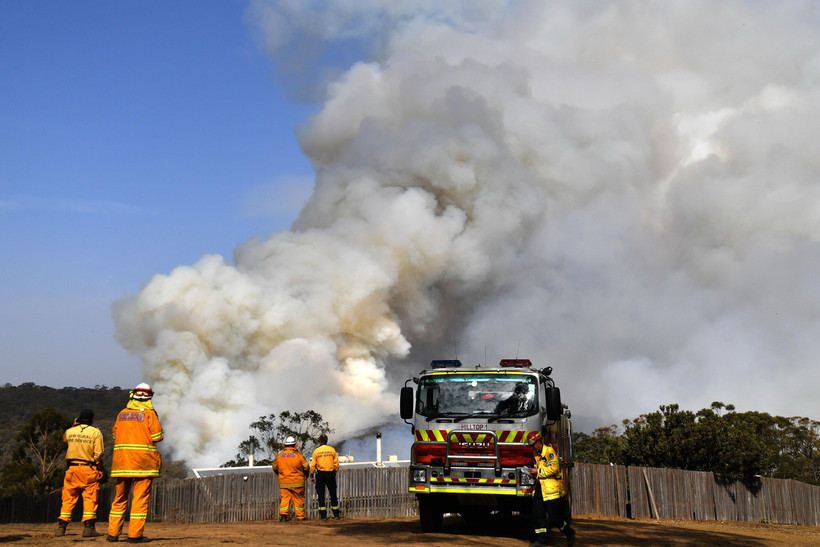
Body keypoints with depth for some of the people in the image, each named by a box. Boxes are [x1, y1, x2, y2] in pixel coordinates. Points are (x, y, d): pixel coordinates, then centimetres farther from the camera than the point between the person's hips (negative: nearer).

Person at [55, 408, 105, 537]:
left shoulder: (70, 431, 6)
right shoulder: (95, 432, -3)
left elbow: (64, 438, 32)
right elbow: (98, 454, -8)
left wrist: (74, 426, 27)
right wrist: (100, 469, -1)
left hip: (72, 469, 3)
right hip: (89, 469, -3)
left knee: (68, 499, 8)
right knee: (90, 498, 0)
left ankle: (61, 527, 5)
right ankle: (88, 527, -6)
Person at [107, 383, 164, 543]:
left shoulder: (122, 413, 10)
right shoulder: (149, 413, -4)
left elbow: (115, 435, 16)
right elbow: (157, 436, -7)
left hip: (121, 460, 5)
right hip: (143, 461, -5)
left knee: (120, 498, 13)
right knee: (140, 498, -1)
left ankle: (113, 533, 13)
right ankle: (135, 534, -3)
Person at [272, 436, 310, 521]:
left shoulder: (279, 456, 3)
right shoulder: (299, 455, -7)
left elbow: (274, 468, 15)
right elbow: (306, 467, -3)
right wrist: (305, 476, 17)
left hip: (283, 483, 2)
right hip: (297, 482, -2)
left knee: (284, 498, 4)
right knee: (299, 499, 8)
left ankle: (283, 515, -12)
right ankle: (300, 516, 13)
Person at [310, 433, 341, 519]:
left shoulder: (316, 451, -2)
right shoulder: (332, 449, 3)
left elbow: (313, 465, -3)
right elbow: (336, 464, 5)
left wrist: (312, 476, 3)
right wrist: (335, 472, 17)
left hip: (320, 474, -2)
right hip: (330, 474, 2)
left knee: (321, 494, 3)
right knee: (333, 494, 10)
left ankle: (323, 515, 0)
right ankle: (336, 514, 13)